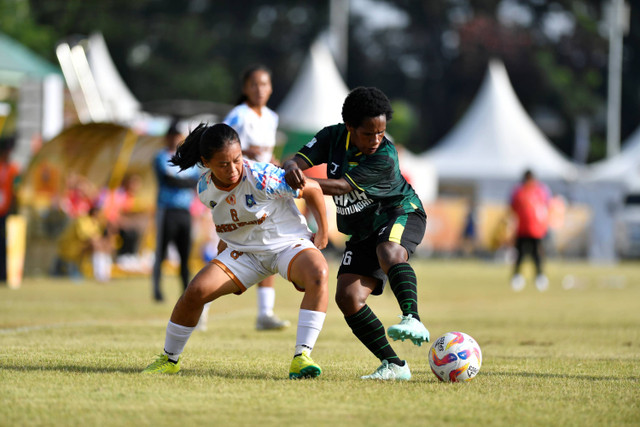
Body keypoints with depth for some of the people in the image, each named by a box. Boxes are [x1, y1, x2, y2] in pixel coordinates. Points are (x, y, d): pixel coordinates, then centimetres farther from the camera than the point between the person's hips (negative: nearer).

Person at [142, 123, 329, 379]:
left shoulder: (261, 179, -27)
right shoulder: (205, 190, -10)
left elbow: (312, 189, -14)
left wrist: (323, 232, -7)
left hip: (289, 244, -4)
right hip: (244, 252, 4)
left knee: (318, 274, -37)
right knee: (196, 291, -15)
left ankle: (302, 357, -36)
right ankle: (169, 359, 9)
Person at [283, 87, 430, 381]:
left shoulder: (385, 157, -24)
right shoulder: (334, 137, -7)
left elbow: (341, 187, -29)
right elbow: (297, 160, -12)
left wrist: (303, 184, -40)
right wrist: (292, 169, -37)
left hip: (400, 214, -6)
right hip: (363, 231, 6)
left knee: (388, 252, -41)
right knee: (347, 298, -11)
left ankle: (412, 320, -57)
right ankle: (394, 366, -9)